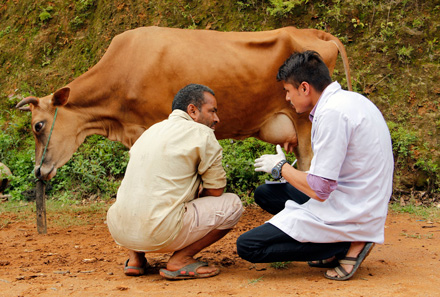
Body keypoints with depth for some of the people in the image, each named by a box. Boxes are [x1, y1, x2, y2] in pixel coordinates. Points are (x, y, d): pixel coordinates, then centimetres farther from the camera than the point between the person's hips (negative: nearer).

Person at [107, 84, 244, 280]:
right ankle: (180, 260, 1)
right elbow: (216, 191, 2)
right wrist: (197, 191, 22)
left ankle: (135, 257, 20)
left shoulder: (152, 130, 22)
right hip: (159, 235, -7)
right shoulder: (202, 134, -1)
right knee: (233, 204, 6)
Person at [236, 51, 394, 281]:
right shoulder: (352, 100, 10)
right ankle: (351, 239, 8)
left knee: (247, 246, -11)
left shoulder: (332, 113, -21)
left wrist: (280, 167, -4)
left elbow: (320, 190, -22)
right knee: (264, 193, 19)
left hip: (348, 214, -10)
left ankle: (347, 246, -6)